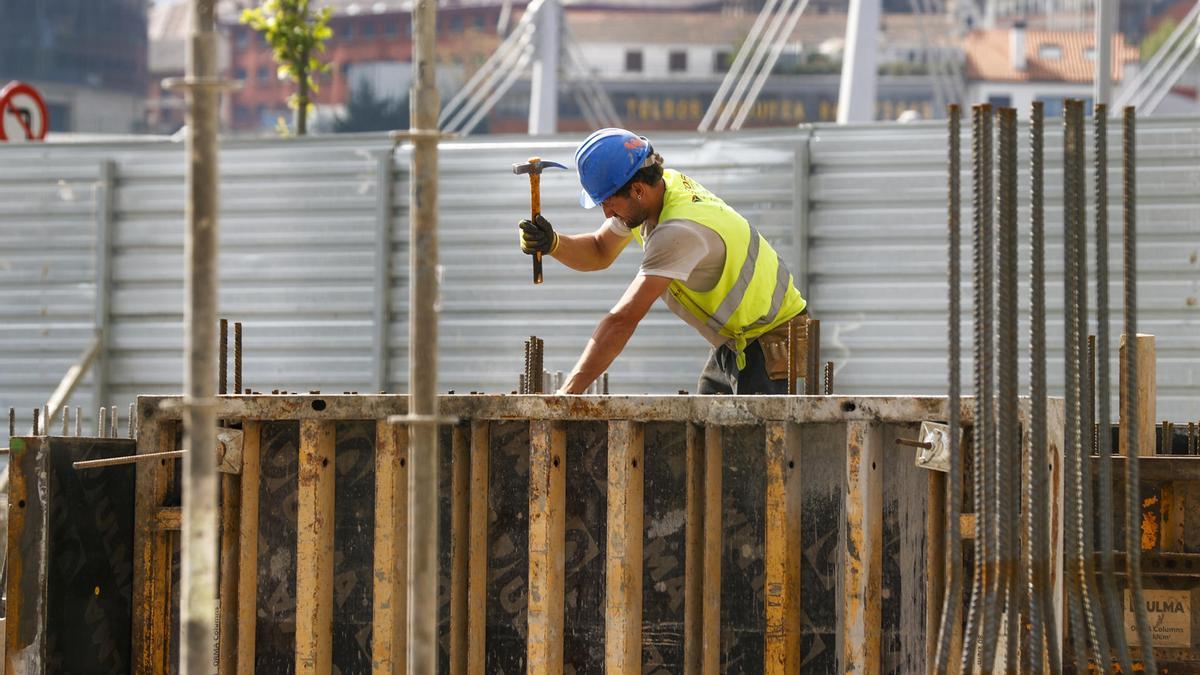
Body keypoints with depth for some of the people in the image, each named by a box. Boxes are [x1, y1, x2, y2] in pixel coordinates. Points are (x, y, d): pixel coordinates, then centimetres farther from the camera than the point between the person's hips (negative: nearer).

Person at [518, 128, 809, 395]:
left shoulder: (679, 230, -32)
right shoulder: (662, 184, -4)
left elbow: (622, 321, -36)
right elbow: (600, 253, 12)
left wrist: (566, 393, -37)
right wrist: (552, 243, -11)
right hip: (733, 346, 10)